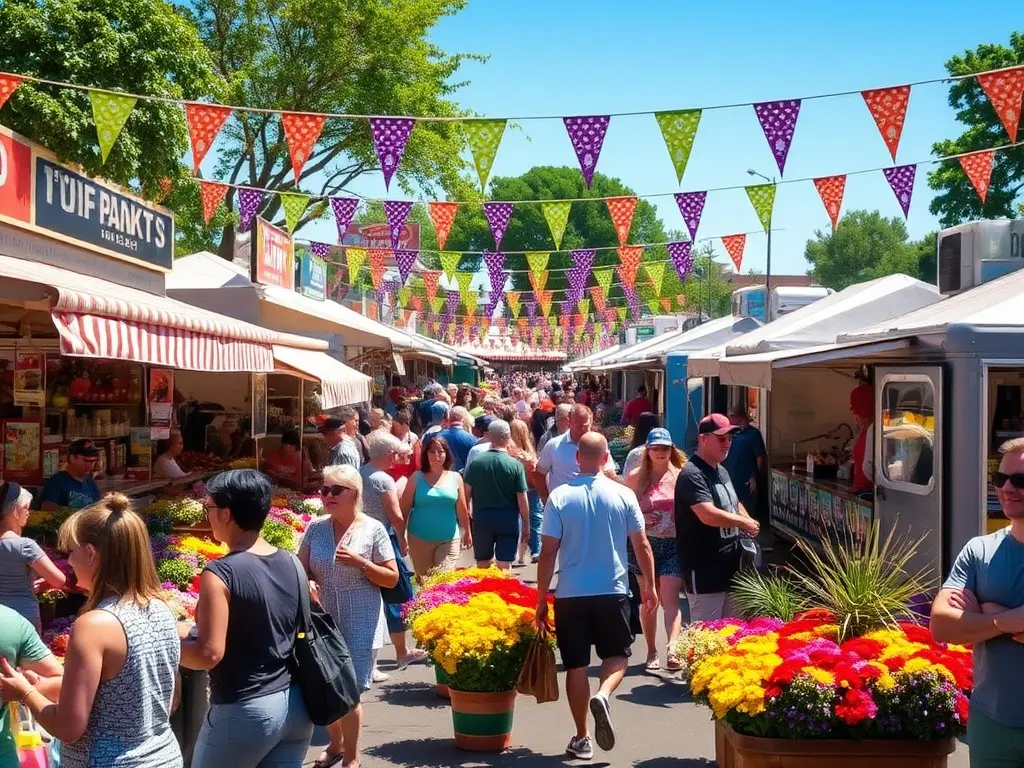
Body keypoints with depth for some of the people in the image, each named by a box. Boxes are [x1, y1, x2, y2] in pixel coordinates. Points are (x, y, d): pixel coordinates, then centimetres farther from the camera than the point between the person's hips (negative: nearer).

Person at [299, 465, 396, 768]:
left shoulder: (373, 529, -7)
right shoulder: (316, 528, 2)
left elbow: (392, 579, -4)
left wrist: (360, 563, -18)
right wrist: (307, 583, -14)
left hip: (360, 625, -3)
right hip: (323, 621, 4)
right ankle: (335, 744, 38)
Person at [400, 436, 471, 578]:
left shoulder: (455, 478, 3)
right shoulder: (417, 478, 0)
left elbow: (462, 509, 8)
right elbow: (404, 509, 2)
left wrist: (467, 532, 14)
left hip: (448, 540, 0)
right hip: (420, 539, 0)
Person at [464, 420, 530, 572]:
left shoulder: (476, 462, -4)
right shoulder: (515, 465, -10)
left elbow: (466, 494, -1)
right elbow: (522, 500, -8)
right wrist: (526, 525, 3)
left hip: (481, 519, 2)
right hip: (508, 519, -2)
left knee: (482, 564, 16)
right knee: (504, 565, 4)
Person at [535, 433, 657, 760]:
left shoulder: (559, 496, -6)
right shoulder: (623, 495, -4)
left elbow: (548, 552, -6)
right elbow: (642, 545, 1)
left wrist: (541, 598, 1)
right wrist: (650, 586, 14)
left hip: (570, 595, 0)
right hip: (612, 592, 0)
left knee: (576, 666, 10)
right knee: (617, 655, 18)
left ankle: (582, 738, 15)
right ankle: (603, 695, -11)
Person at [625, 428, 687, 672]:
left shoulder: (680, 476, 3)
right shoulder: (636, 477, 2)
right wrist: (640, 519, -14)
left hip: (674, 545, -1)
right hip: (645, 544, 1)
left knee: (670, 599, -11)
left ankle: (673, 650, -20)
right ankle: (652, 652, 22)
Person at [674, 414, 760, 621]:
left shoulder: (722, 471, 14)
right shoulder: (692, 475, -18)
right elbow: (708, 515, -30)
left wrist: (748, 522, 6)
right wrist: (744, 522, -15)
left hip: (729, 567, 10)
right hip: (704, 571, -9)